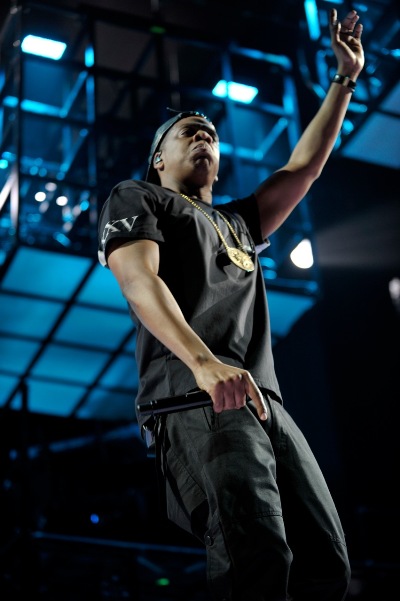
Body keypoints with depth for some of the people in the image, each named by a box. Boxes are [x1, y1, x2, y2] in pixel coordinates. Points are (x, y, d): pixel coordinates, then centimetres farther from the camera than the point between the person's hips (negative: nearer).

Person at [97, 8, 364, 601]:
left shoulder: (238, 223, 38)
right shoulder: (135, 197, 17)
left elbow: (303, 167, 39)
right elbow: (139, 279, -2)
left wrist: (345, 80, 36)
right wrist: (206, 363, -20)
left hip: (265, 398, 7)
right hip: (191, 394, -7)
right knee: (257, 547, -31)